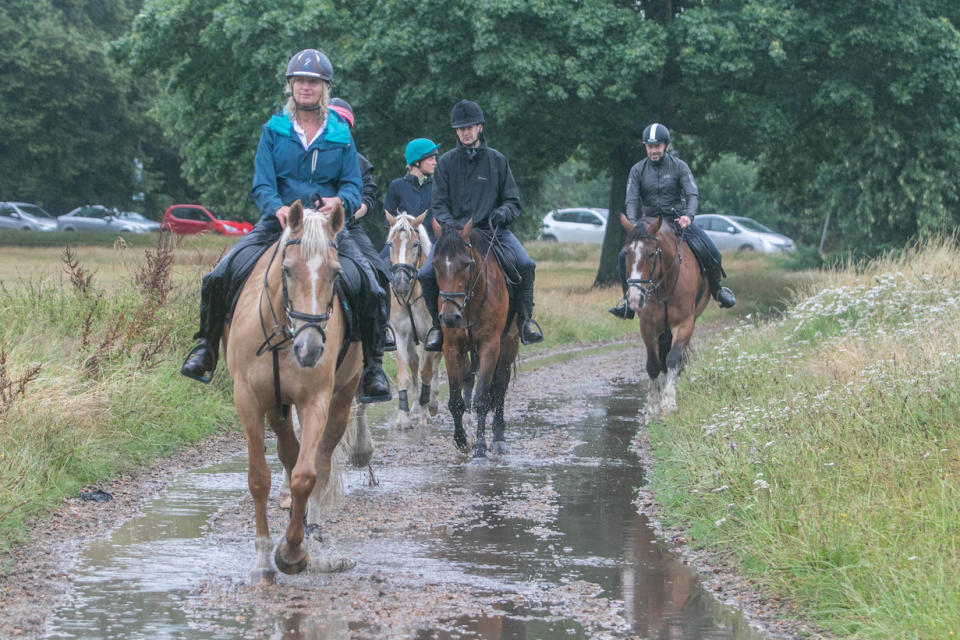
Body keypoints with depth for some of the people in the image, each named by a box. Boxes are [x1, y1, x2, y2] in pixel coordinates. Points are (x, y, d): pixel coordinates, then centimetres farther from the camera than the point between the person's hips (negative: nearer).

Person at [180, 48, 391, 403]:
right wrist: (278, 209, -24)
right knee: (220, 277, -18)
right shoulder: (273, 131, 5)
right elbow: (262, 186, -2)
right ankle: (206, 347, 3)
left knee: (370, 289, -20)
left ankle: (371, 365, -4)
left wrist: (340, 201, -19)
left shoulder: (341, 135, 8)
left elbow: (353, 187, 6)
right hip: (277, 224, 0)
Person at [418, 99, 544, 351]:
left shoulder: (497, 160, 9)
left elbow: (513, 201, 9)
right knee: (426, 274, -21)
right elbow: (438, 204, 5)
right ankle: (438, 324, 1)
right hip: (454, 230, 0)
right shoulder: (446, 162, 8)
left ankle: (525, 318, -8)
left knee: (525, 264, -25)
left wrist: (502, 213, -14)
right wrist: (449, 224, -15)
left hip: (492, 229, 0)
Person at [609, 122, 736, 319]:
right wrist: (633, 224, -26)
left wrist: (688, 215, -34)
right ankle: (628, 302, -2)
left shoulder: (679, 166, -4)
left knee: (711, 254, -18)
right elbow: (632, 200, -6)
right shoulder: (638, 170, 0)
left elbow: (692, 194, -13)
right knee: (624, 257, -19)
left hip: (678, 220, -1)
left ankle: (717, 289, 11)